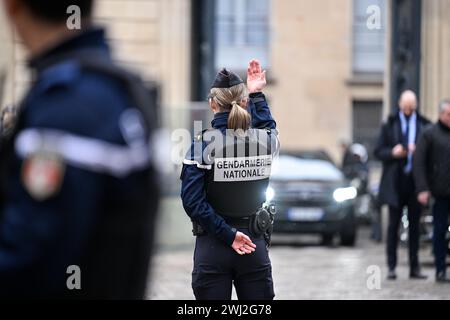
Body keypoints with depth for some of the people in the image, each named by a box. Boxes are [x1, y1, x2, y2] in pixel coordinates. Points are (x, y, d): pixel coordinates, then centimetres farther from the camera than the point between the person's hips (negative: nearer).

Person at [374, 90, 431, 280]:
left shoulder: (424, 125, 6)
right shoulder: (389, 125, 6)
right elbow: (378, 152, 4)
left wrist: (418, 151, -13)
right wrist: (392, 152, -14)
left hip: (416, 180, 1)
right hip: (395, 181, -1)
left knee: (414, 225, 5)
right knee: (394, 224, 0)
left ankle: (414, 268, 10)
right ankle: (391, 266, 2)